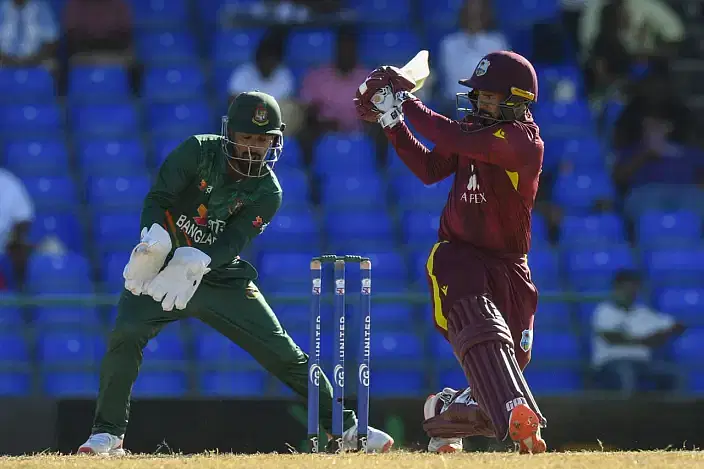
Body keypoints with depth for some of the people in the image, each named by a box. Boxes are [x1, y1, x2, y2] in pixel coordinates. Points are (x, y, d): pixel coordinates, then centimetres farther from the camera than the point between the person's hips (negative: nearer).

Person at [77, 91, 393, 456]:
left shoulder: (267, 193, -9)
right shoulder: (198, 152, -12)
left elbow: (233, 242, -21)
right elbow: (158, 199, -19)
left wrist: (194, 262, -42)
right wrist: (155, 241, -41)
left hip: (221, 278, 1)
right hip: (164, 269, -1)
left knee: (284, 354, -2)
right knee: (125, 335, -26)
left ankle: (348, 429, 12)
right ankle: (108, 434, -13)